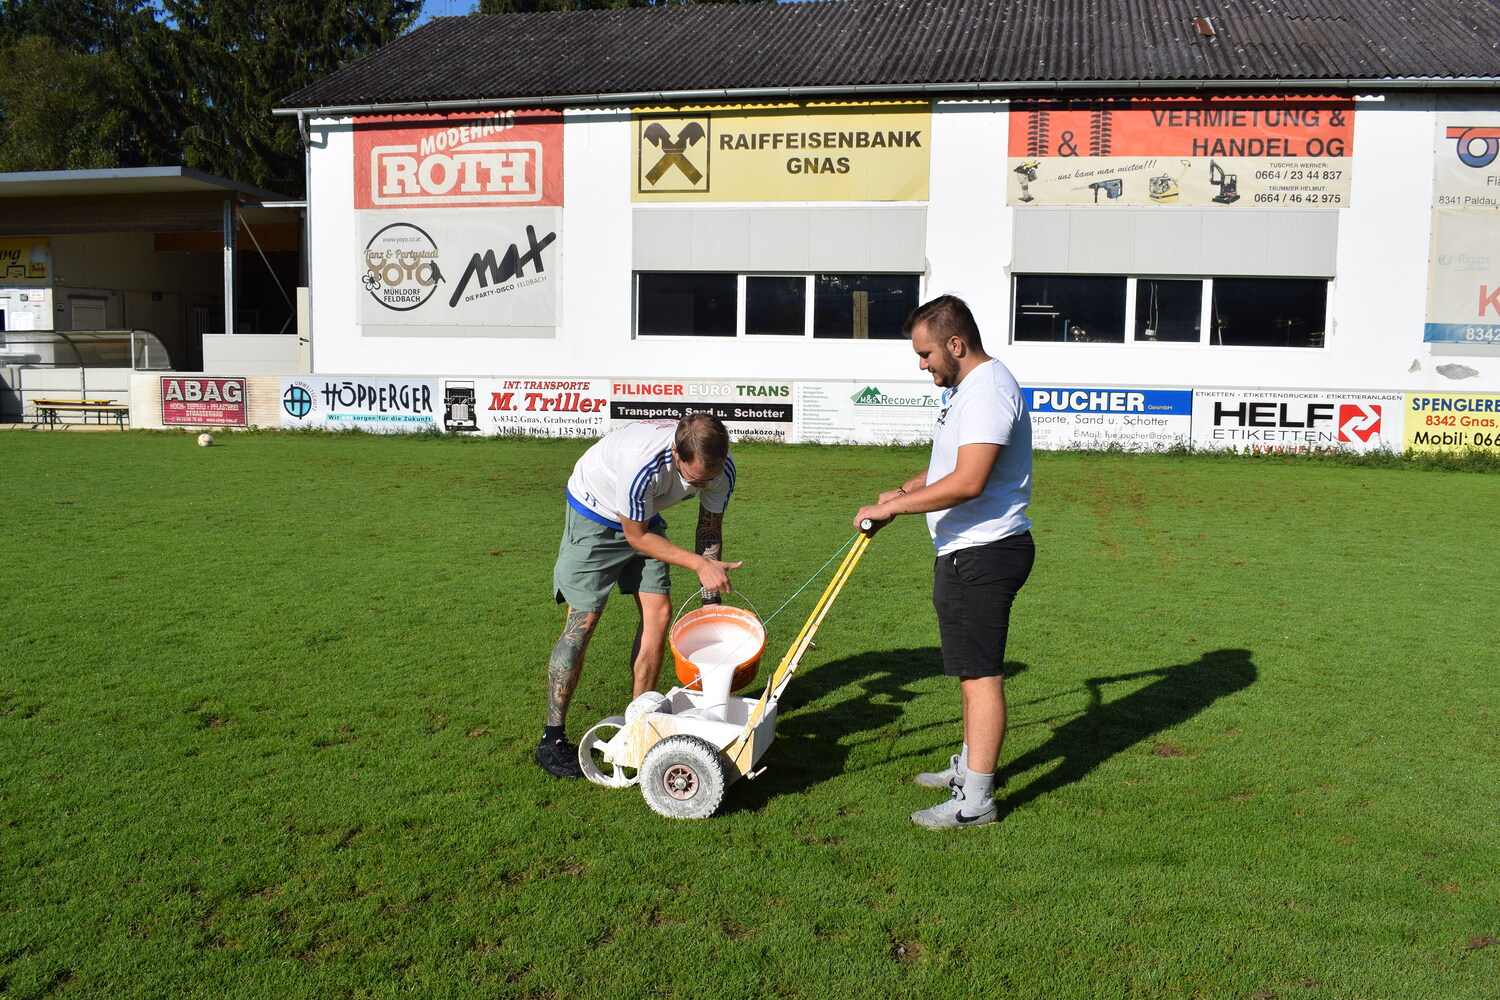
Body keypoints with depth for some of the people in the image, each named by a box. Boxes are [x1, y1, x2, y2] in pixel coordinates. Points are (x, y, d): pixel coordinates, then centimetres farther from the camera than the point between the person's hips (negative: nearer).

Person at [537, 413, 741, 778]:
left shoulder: (721, 466, -22)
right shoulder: (642, 462, -41)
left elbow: (710, 527, -4)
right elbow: (636, 537, -25)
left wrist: (711, 597, -5)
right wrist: (700, 564, -27)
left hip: (646, 517, 6)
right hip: (595, 517, -6)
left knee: (659, 612, -3)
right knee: (583, 619, -11)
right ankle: (552, 740, -3)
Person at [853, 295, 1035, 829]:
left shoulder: (989, 390, -20)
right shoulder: (965, 387, 15)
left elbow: (967, 482, -29)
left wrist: (892, 507, -23)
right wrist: (904, 490, 12)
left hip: (983, 554, -11)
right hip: (966, 551, 11)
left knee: (981, 674, -5)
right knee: (972, 668, 20)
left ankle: (975, 801, 1)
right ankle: (970, 764, 35)